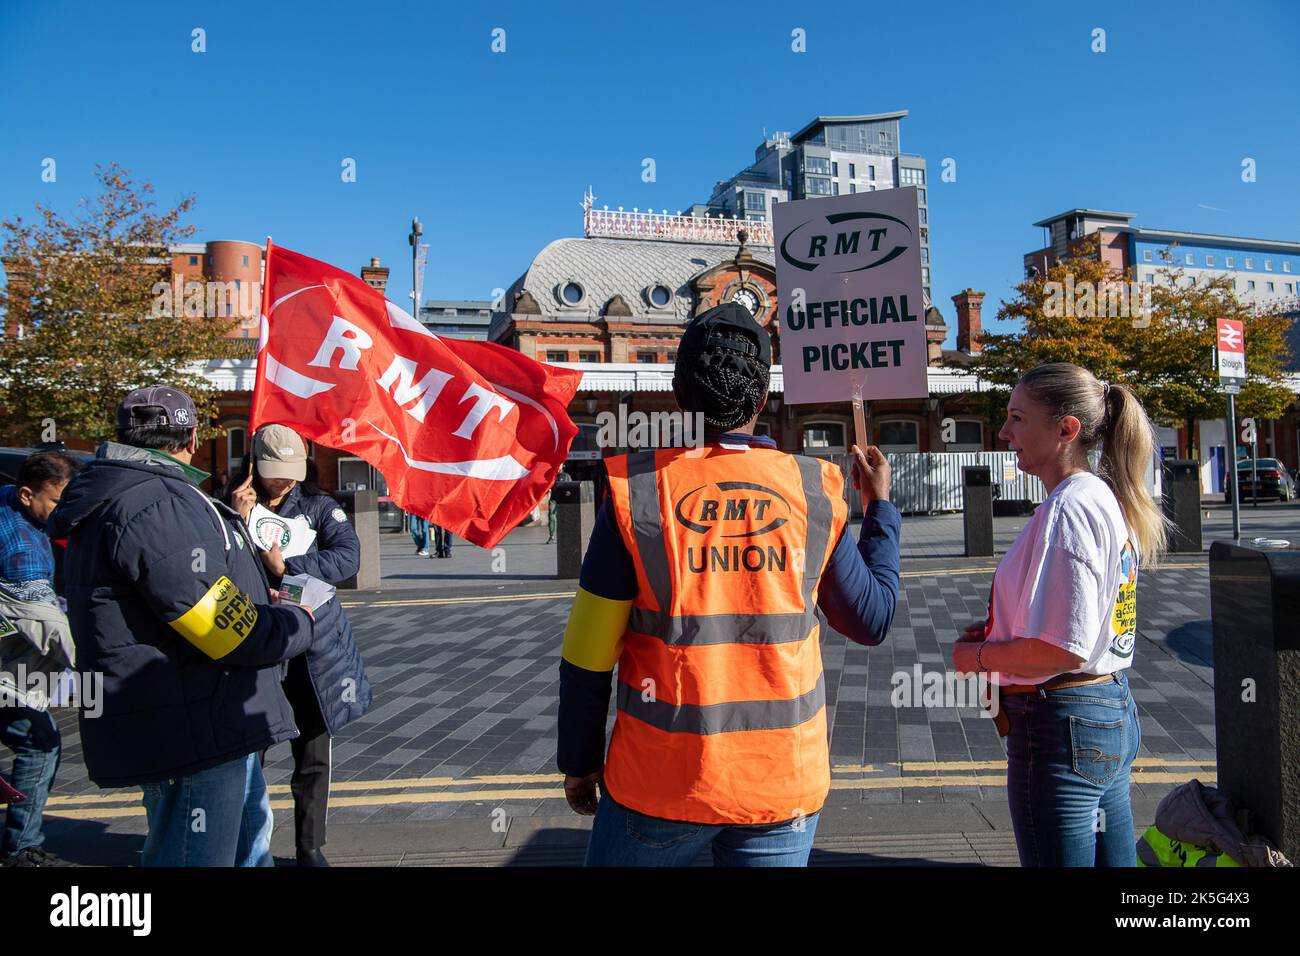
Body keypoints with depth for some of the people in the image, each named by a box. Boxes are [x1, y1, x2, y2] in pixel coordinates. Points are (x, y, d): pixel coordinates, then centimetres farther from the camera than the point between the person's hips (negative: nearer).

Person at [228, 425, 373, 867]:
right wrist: (239, 522, -18)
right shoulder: (233, 508, 2)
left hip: (313, 652, 0)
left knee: (313, 759, 10)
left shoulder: (319, 507, 1)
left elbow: (348, 557, -14)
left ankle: (310, 848, 26)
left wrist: (286, 568, -20)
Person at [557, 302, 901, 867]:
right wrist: (880, 508, 18)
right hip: (785, 780, 2)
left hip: (663, 781, -2)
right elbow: (872, 620, 7)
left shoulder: (637, 493, -11)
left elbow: (588, 657, -8)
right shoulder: (813, 494, -5)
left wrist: (579, 765, 7)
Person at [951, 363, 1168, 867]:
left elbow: (1064, 650, -26)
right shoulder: (1106, 497, 10)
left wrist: (977, 656, -11)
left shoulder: (1067, 509, -21)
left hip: (1061, 729, -10)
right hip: (1112, 712, 10)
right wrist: (1000, 632, 9)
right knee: (1112, 858, 20)